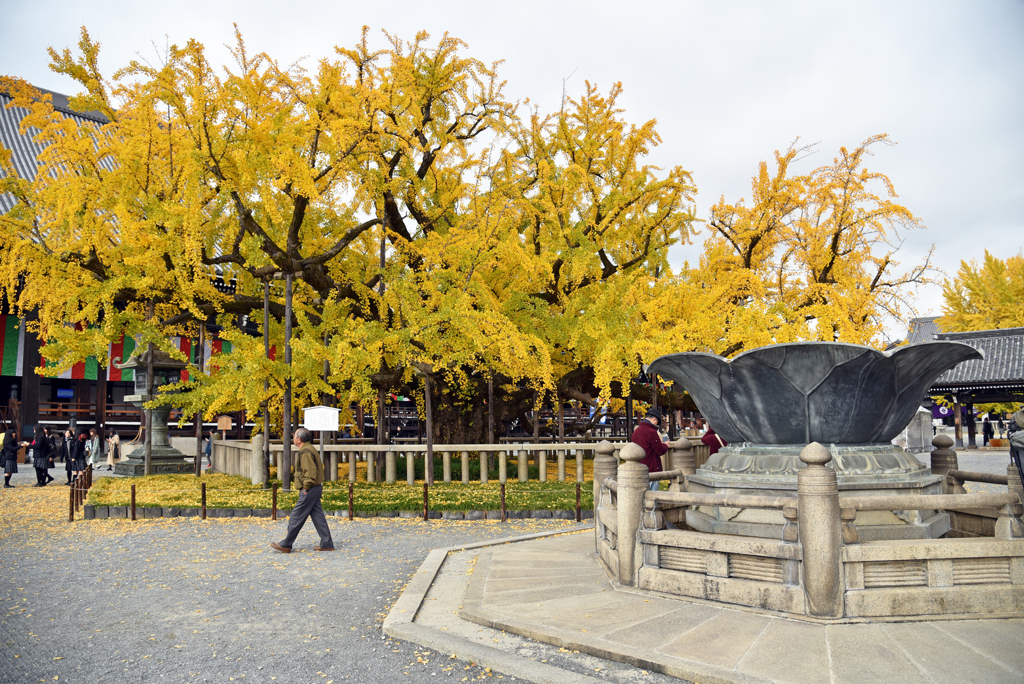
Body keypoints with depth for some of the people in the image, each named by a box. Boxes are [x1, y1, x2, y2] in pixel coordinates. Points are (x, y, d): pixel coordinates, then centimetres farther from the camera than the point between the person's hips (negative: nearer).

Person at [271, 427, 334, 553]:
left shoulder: (305, 452, -17)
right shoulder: (309, 449, 16)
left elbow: (310, 471, -25)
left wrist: (306, 487, -17)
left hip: (309, 490, -10)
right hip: (316, 489, 10)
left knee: (296, 517, 0)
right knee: (318, 516, 10)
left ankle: (285, 545, 10)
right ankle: (327, 544, 11)